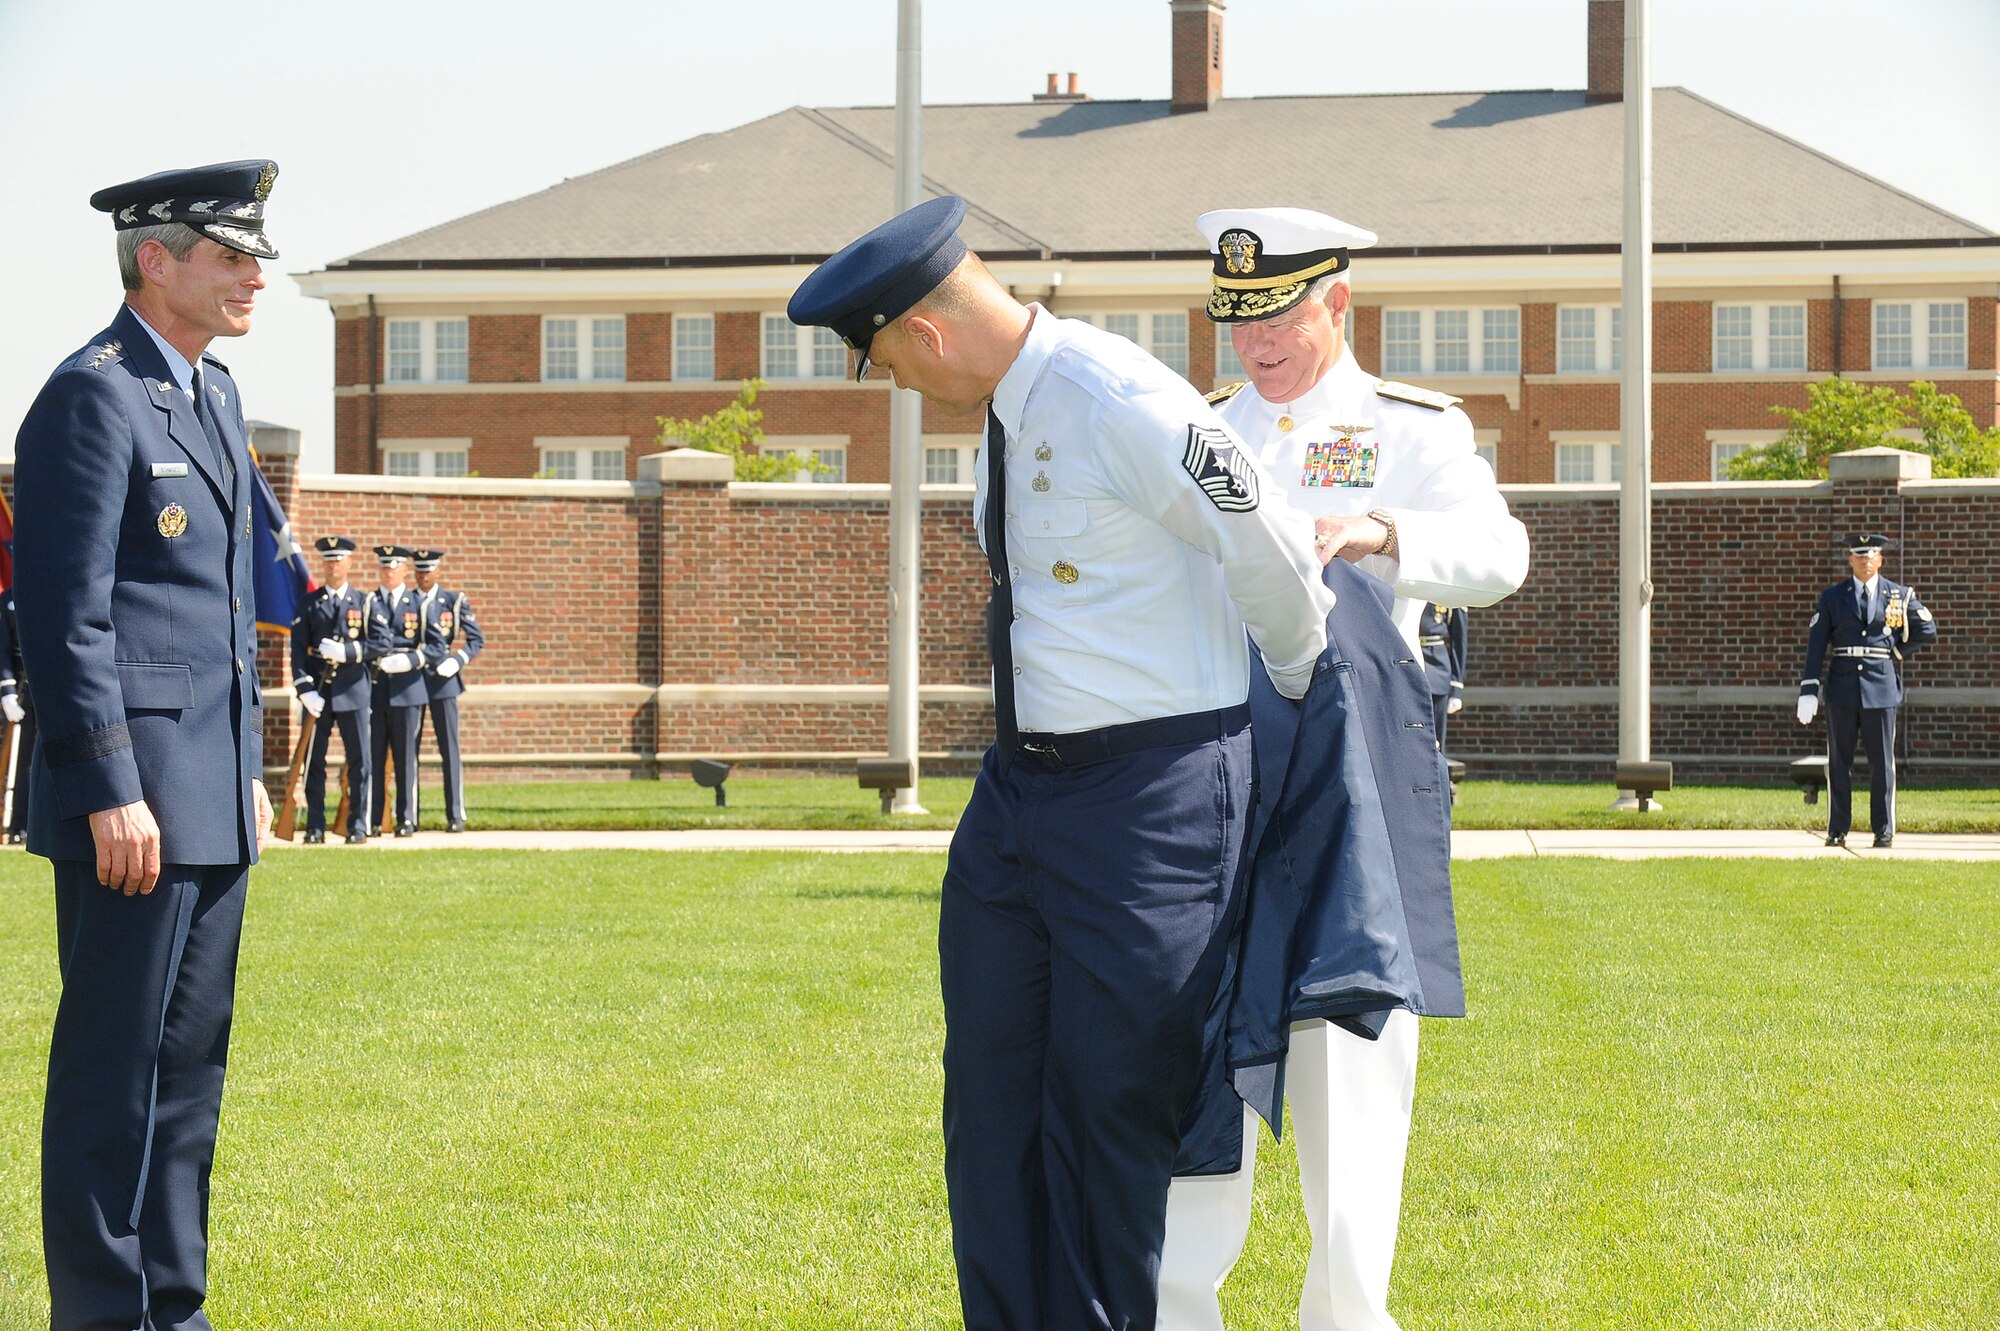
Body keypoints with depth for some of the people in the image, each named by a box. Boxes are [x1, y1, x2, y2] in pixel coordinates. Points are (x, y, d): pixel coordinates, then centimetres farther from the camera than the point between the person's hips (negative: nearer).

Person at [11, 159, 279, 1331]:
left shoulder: (216, 396, 17)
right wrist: (110, 792, -20)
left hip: (212, 797, 9)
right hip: (137, 794, -9)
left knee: (190, 1058, 13)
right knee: (115, 1062, -4)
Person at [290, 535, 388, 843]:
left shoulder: (364, 603, 8)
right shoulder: (309, 604, 8)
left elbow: (382, 642, 0)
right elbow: (298, 648, 2)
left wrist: (347, 651, -13)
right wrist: (304, 689, -10)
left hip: (352, 690, -1)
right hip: (318, 692, 1)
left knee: (359, 760, -1)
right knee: (314, 761, 3)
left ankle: (358, 826, 6)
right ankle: (315, 827, 8)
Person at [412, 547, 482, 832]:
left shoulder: (454, 601, 5)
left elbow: (477, 639, 5)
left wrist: (457, 661, -8)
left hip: (442, 681, -1)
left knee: (450, 749, -2)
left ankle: (456, 816, 1)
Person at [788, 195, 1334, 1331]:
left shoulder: (1122, 405, -18)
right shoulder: (1008, 409, 9)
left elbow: (1270, 555, -12)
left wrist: (1303, 687, 6)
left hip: (1151, 799, -8)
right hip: (1019, 788, 8)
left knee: (1110, 1108, -1)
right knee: (992, 1106, 10)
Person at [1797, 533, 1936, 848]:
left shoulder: (1900, 596, 7)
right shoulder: (1832, 597, 6)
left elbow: (1927, 631, 11)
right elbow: (1816, 645, 1)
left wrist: (1895, 650, 3)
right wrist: (1809, 690, -6)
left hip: (1882, 688, 0)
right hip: (1842, 688, 1)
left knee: (1882, 763, 2)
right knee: (1839, 762, 4)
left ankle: (1884, 831, 9)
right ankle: (1837, 830, 10)